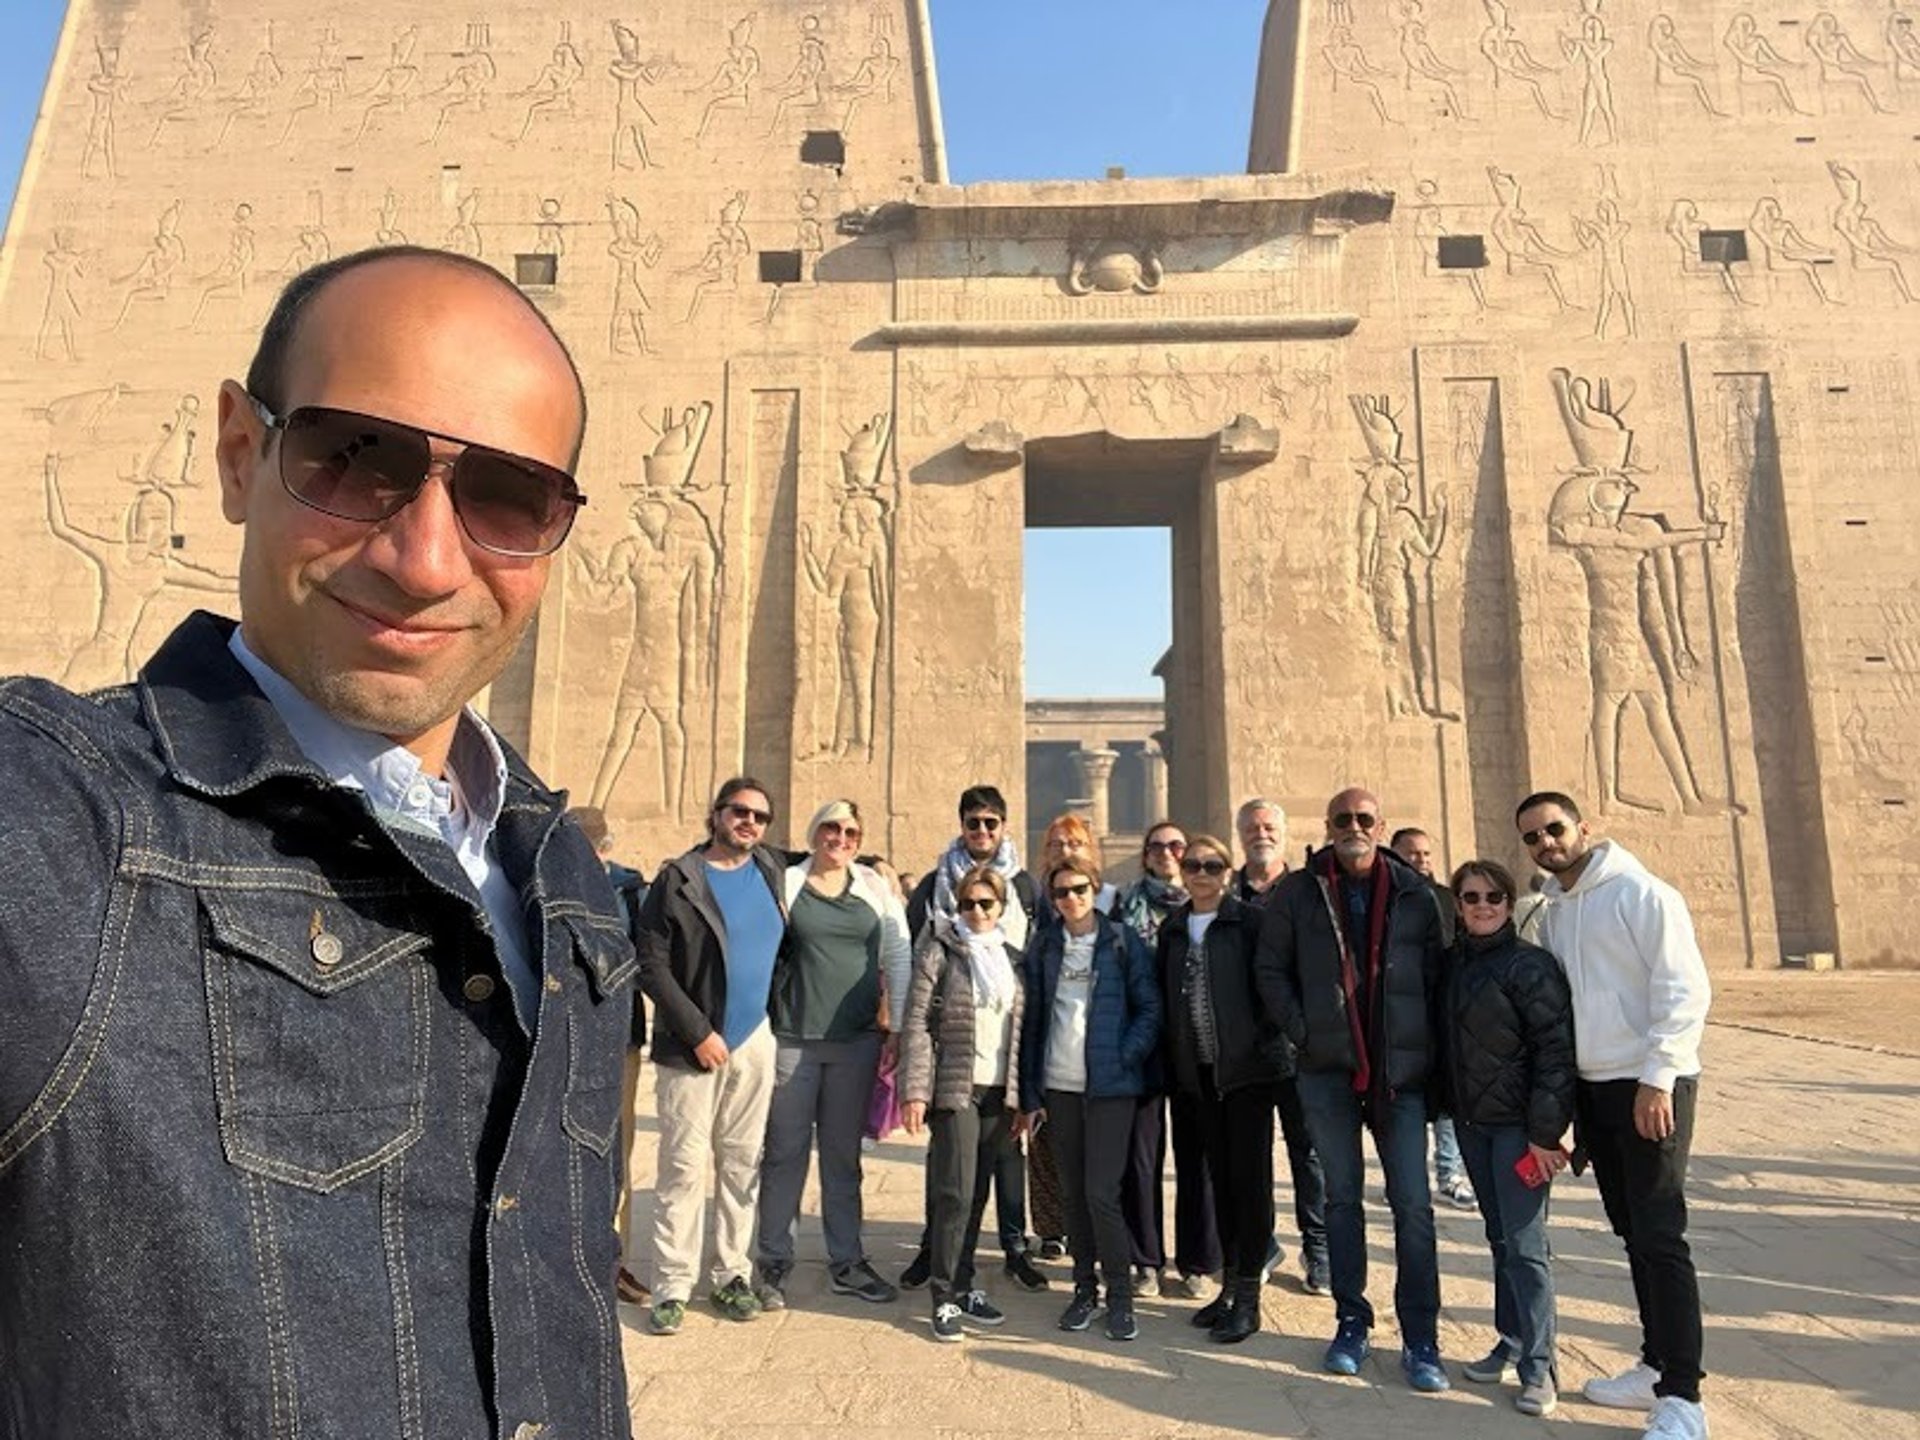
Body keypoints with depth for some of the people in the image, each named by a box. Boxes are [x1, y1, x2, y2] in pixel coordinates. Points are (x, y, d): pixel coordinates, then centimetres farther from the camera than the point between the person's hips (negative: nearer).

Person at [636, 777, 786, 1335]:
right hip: (691, 1047, -4)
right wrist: (698, 1032, -12)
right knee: (683, 1166, -1)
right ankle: (672, 1286, 10)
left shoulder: (773, 872, 8)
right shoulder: (677, 880, -6)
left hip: (755, 1043, 4)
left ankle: (731, 1275, 22)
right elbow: (651, 966, -9)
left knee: (742, 1163, 10)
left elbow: (785, 948, 19)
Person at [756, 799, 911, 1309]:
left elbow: (899, 958, 8)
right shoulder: (785, 883, 0)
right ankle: (774, 1266, 20)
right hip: (792, 1039, -2)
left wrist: (898, 1028, 4)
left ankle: (846, 1263, 24)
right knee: (785, 1152, 6)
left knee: (843, 1153, 13)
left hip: (857, 1041, 2)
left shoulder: (876, 888, 7)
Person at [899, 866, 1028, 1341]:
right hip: (955, 1088, -4)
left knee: (977, 1195, 10)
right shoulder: (939, 951, -2)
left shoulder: (1014, 960, 12)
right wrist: (915, 1091, -13)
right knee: (956, 1193, -5)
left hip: (1000, 1092, 4)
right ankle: (946, 1298, 6)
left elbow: (1021, 1033, 14)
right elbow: (916, 1025, -6)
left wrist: (1023, 1098, 10)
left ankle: (963, 1285, 23)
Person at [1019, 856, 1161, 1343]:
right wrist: (1030, 1093, 5)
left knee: (1101, 1193, -6)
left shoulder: (1122, 942, -1)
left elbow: (1150, 1008, 0)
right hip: (1058, 1087, 3)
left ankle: (1120, 1296, 10)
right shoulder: (1043, 948, 7)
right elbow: (1031, 1021, 8)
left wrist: (1125, 1058, -13)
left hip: (1109, 1086, -3)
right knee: (1073, 1193, 10)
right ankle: (1084, 1287, 24)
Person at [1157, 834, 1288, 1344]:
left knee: (1250, 1176, 1)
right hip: (1199, 1071, 5)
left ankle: (1249, 1295, 10)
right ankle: (1230, 1282, 25)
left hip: (1247, 1066, -5)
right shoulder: (1171, 930, 10)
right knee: (1220, 1176, 13)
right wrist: (1172, 1064, 8)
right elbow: (1165, 1000, 12)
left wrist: (1267, 1041, -13)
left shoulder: (1251, 921, -6)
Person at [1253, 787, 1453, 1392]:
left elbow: (1440, 974, 3)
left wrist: (1429, 1051, -2)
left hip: (1400, 1070, 0)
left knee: (1412, 1203, 2)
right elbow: (1271, 970, 3)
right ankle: (1351, 1322, 25)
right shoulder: (1298, 892, 0)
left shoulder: (1416, 893, 1)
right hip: (1327, 1070, 1)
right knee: (1342, 1197, 12)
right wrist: (1302, 1031, -6)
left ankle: (1421, 1338, 14)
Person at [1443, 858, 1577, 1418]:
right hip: (1471, 1120, 6)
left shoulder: (1530, 965, -13)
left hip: (1518, 1124, -6)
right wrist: (1449, 1106, 9)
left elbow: (1556, 1050, -16)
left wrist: (1545, 1131, -18)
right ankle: (1511, 1342, 27)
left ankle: (1537, 1366, 8)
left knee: (1525, 1242, -3)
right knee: (1500, 1237, 15)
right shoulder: (1453, 963, 6)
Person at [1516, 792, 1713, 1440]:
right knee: (1633, 1234, 15)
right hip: (1592, 1089, 7)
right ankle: (1658, 1365, 26)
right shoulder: (1551, 912, 11)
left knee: (1660, 1238, -6)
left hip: (1650, 1087, -7)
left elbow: (1685, 990, -15)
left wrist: (1657, 1079, -19)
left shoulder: (1641, 894, -11)